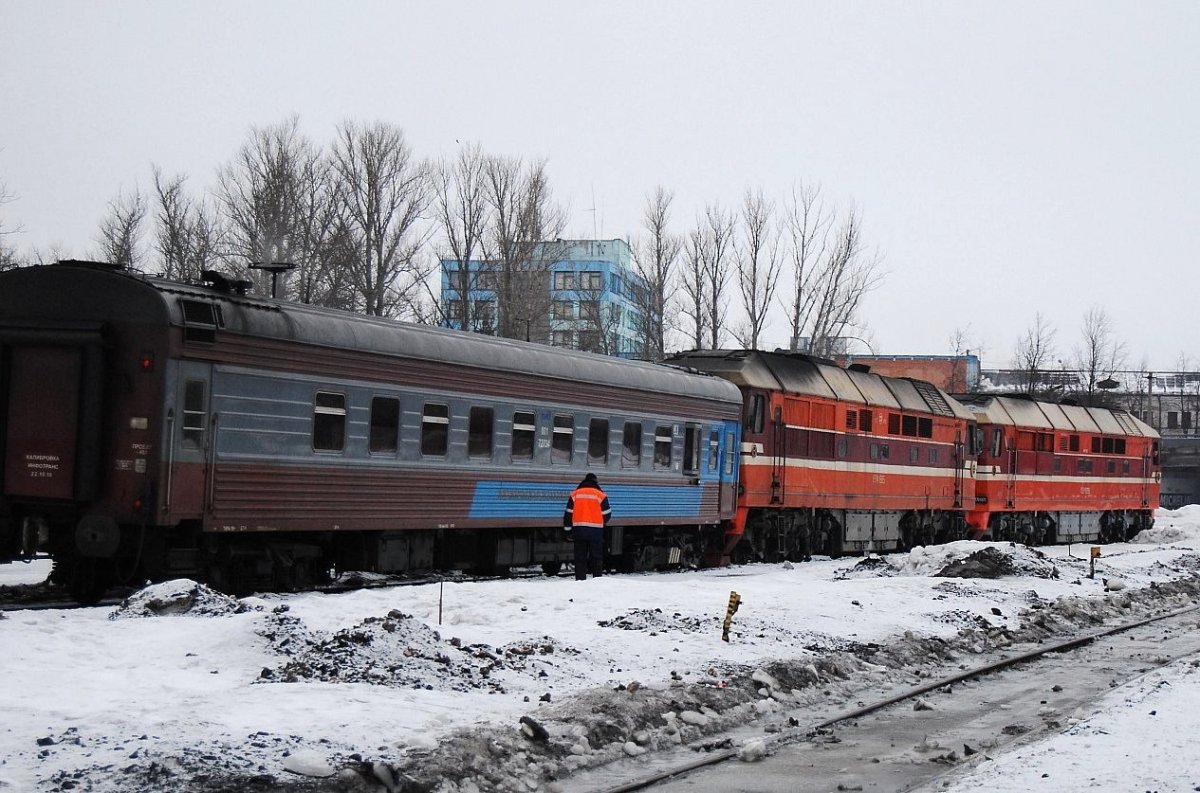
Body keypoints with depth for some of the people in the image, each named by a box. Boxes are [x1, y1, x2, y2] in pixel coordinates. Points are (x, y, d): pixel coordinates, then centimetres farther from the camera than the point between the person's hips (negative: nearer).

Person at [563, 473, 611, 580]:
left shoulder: (575, 494, 7)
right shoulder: (600, 495, 0)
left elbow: (568, 514, 6)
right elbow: (607, 514, 2)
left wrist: (568, 530, 11)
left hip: (578, 531, 2)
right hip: (595, 531, -2)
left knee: (580, 558, 6)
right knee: (596, 558, 4)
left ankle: (580, 580, 1)